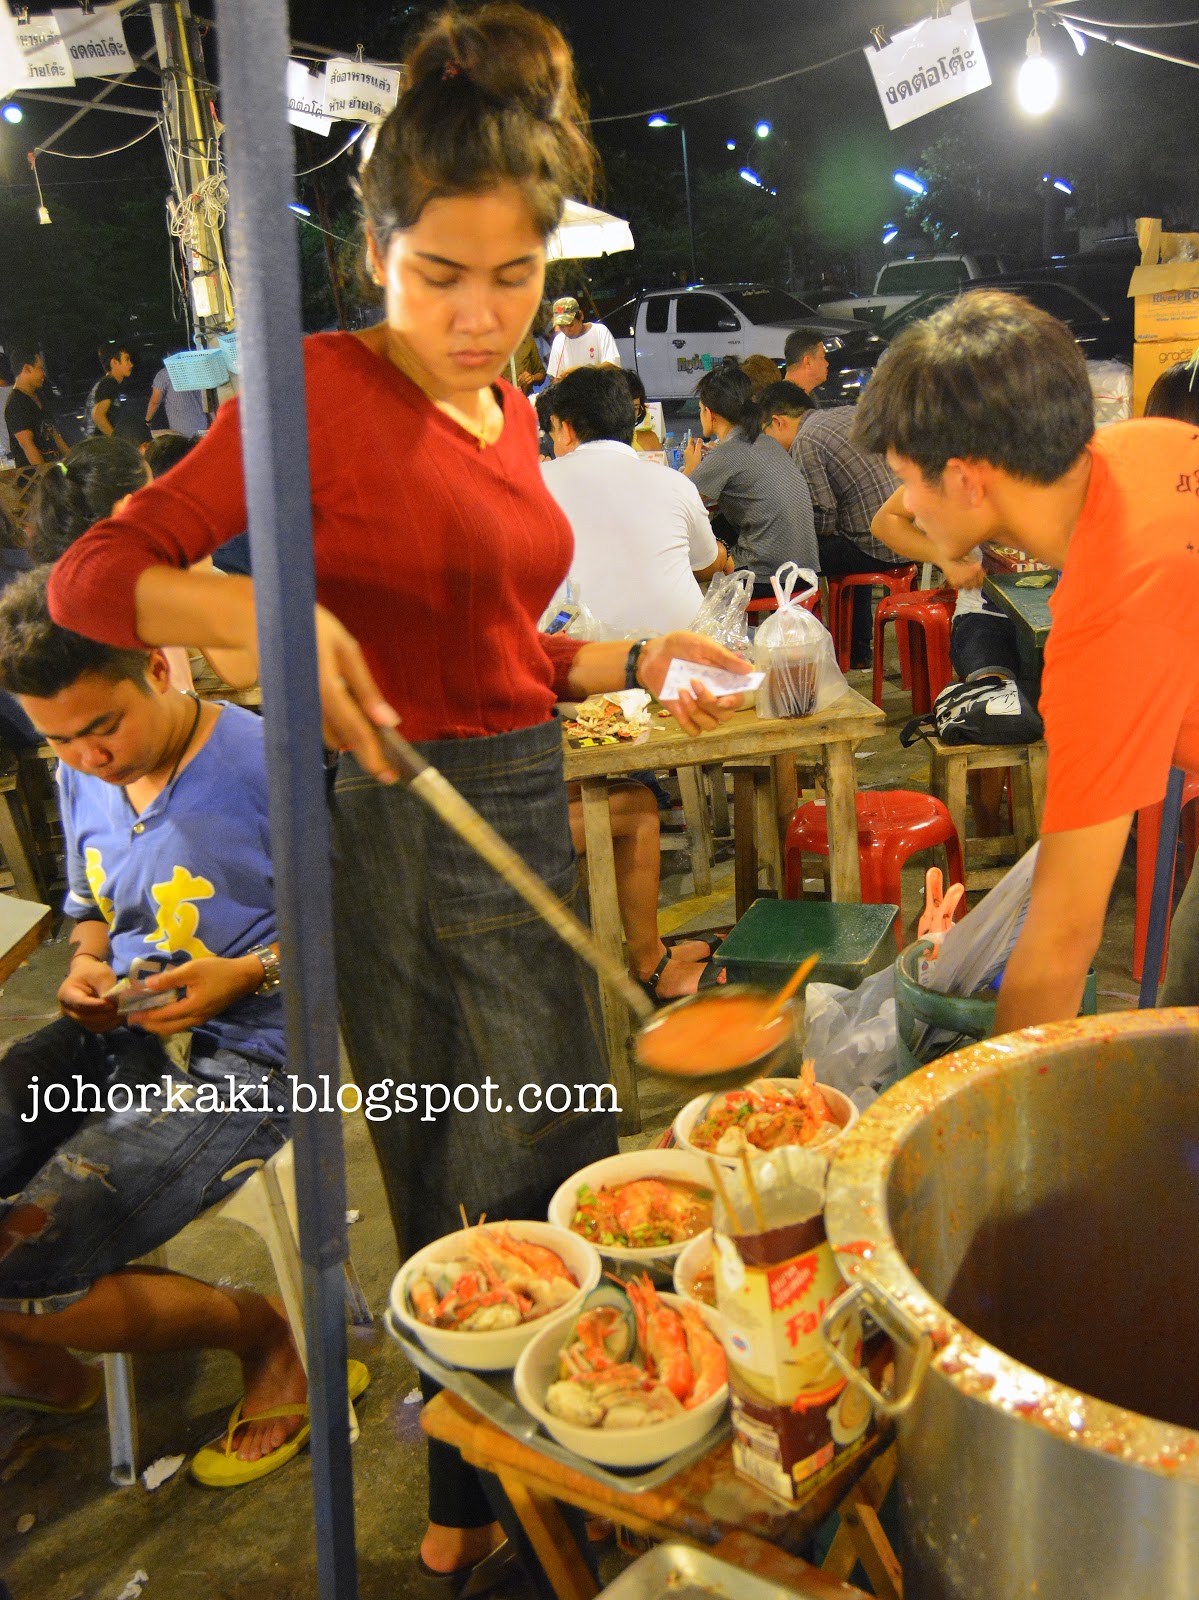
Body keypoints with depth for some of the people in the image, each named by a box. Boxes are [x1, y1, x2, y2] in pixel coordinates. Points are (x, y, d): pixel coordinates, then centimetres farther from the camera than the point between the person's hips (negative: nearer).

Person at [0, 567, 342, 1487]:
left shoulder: (267, 765, -14)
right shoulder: (81, 780, 9)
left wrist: (248, 975, -20)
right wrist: (86, 969, 4)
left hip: (243, 1059, -7)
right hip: (118, 1037, 7)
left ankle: (264, 1333, 6)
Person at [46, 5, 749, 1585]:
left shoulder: (510, 412, 10)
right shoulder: (326, 389, -12)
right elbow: (90, 576, -16)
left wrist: (639, 660, 5)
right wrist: (264, 610, -32)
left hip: (528, 808, 8)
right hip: (399, 824, -8)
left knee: (567, 1167, 20)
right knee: (471, 1195, 8)